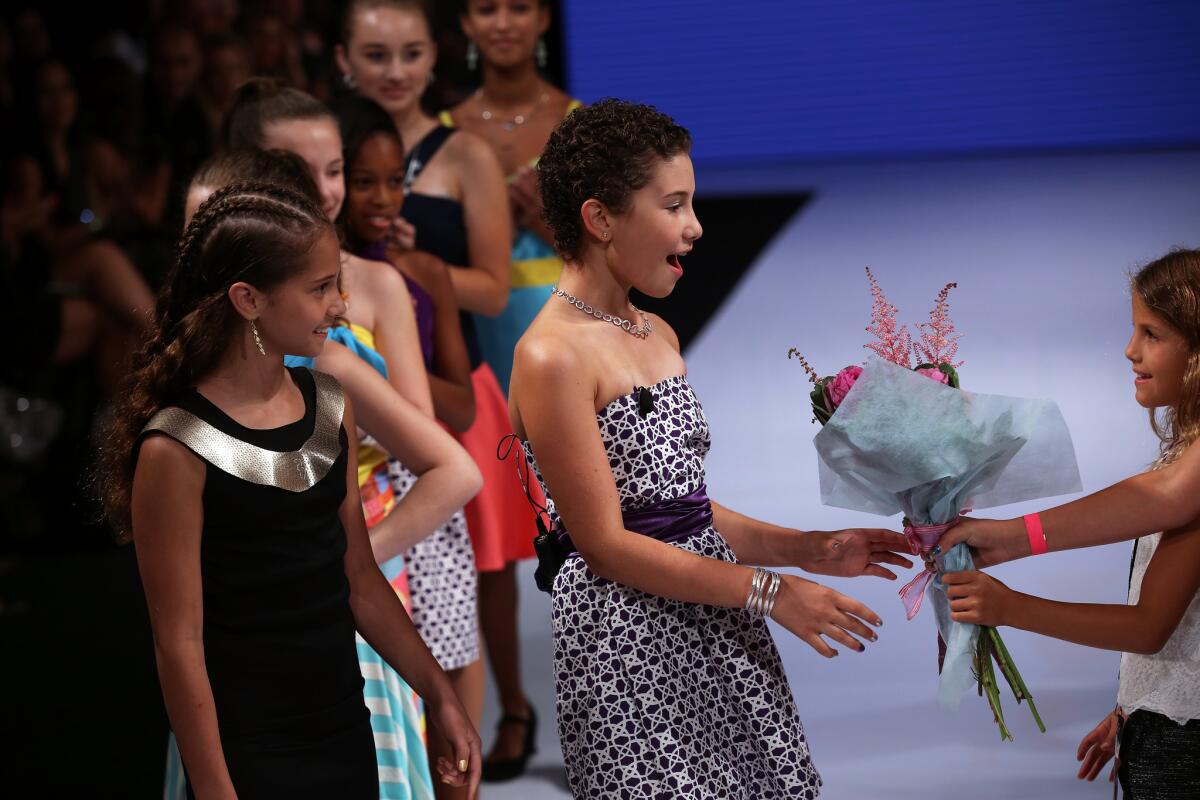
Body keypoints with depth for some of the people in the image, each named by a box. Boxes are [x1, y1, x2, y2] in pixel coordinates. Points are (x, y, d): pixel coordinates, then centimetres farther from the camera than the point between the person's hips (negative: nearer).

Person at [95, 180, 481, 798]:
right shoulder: (177, 449, -16)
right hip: (250, 749, -6)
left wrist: (440, 697, 10)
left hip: (347, 725, 6)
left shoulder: (332, 407, 4)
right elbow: (180, 642, -14)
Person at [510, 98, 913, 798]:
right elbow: (606, 544, -16)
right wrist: (768, 590, -14)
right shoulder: (552, 356, -15)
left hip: (718, 634, 8)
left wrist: (811, 550, 9)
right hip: (630, 641, -8)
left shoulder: (659, 337, 12)